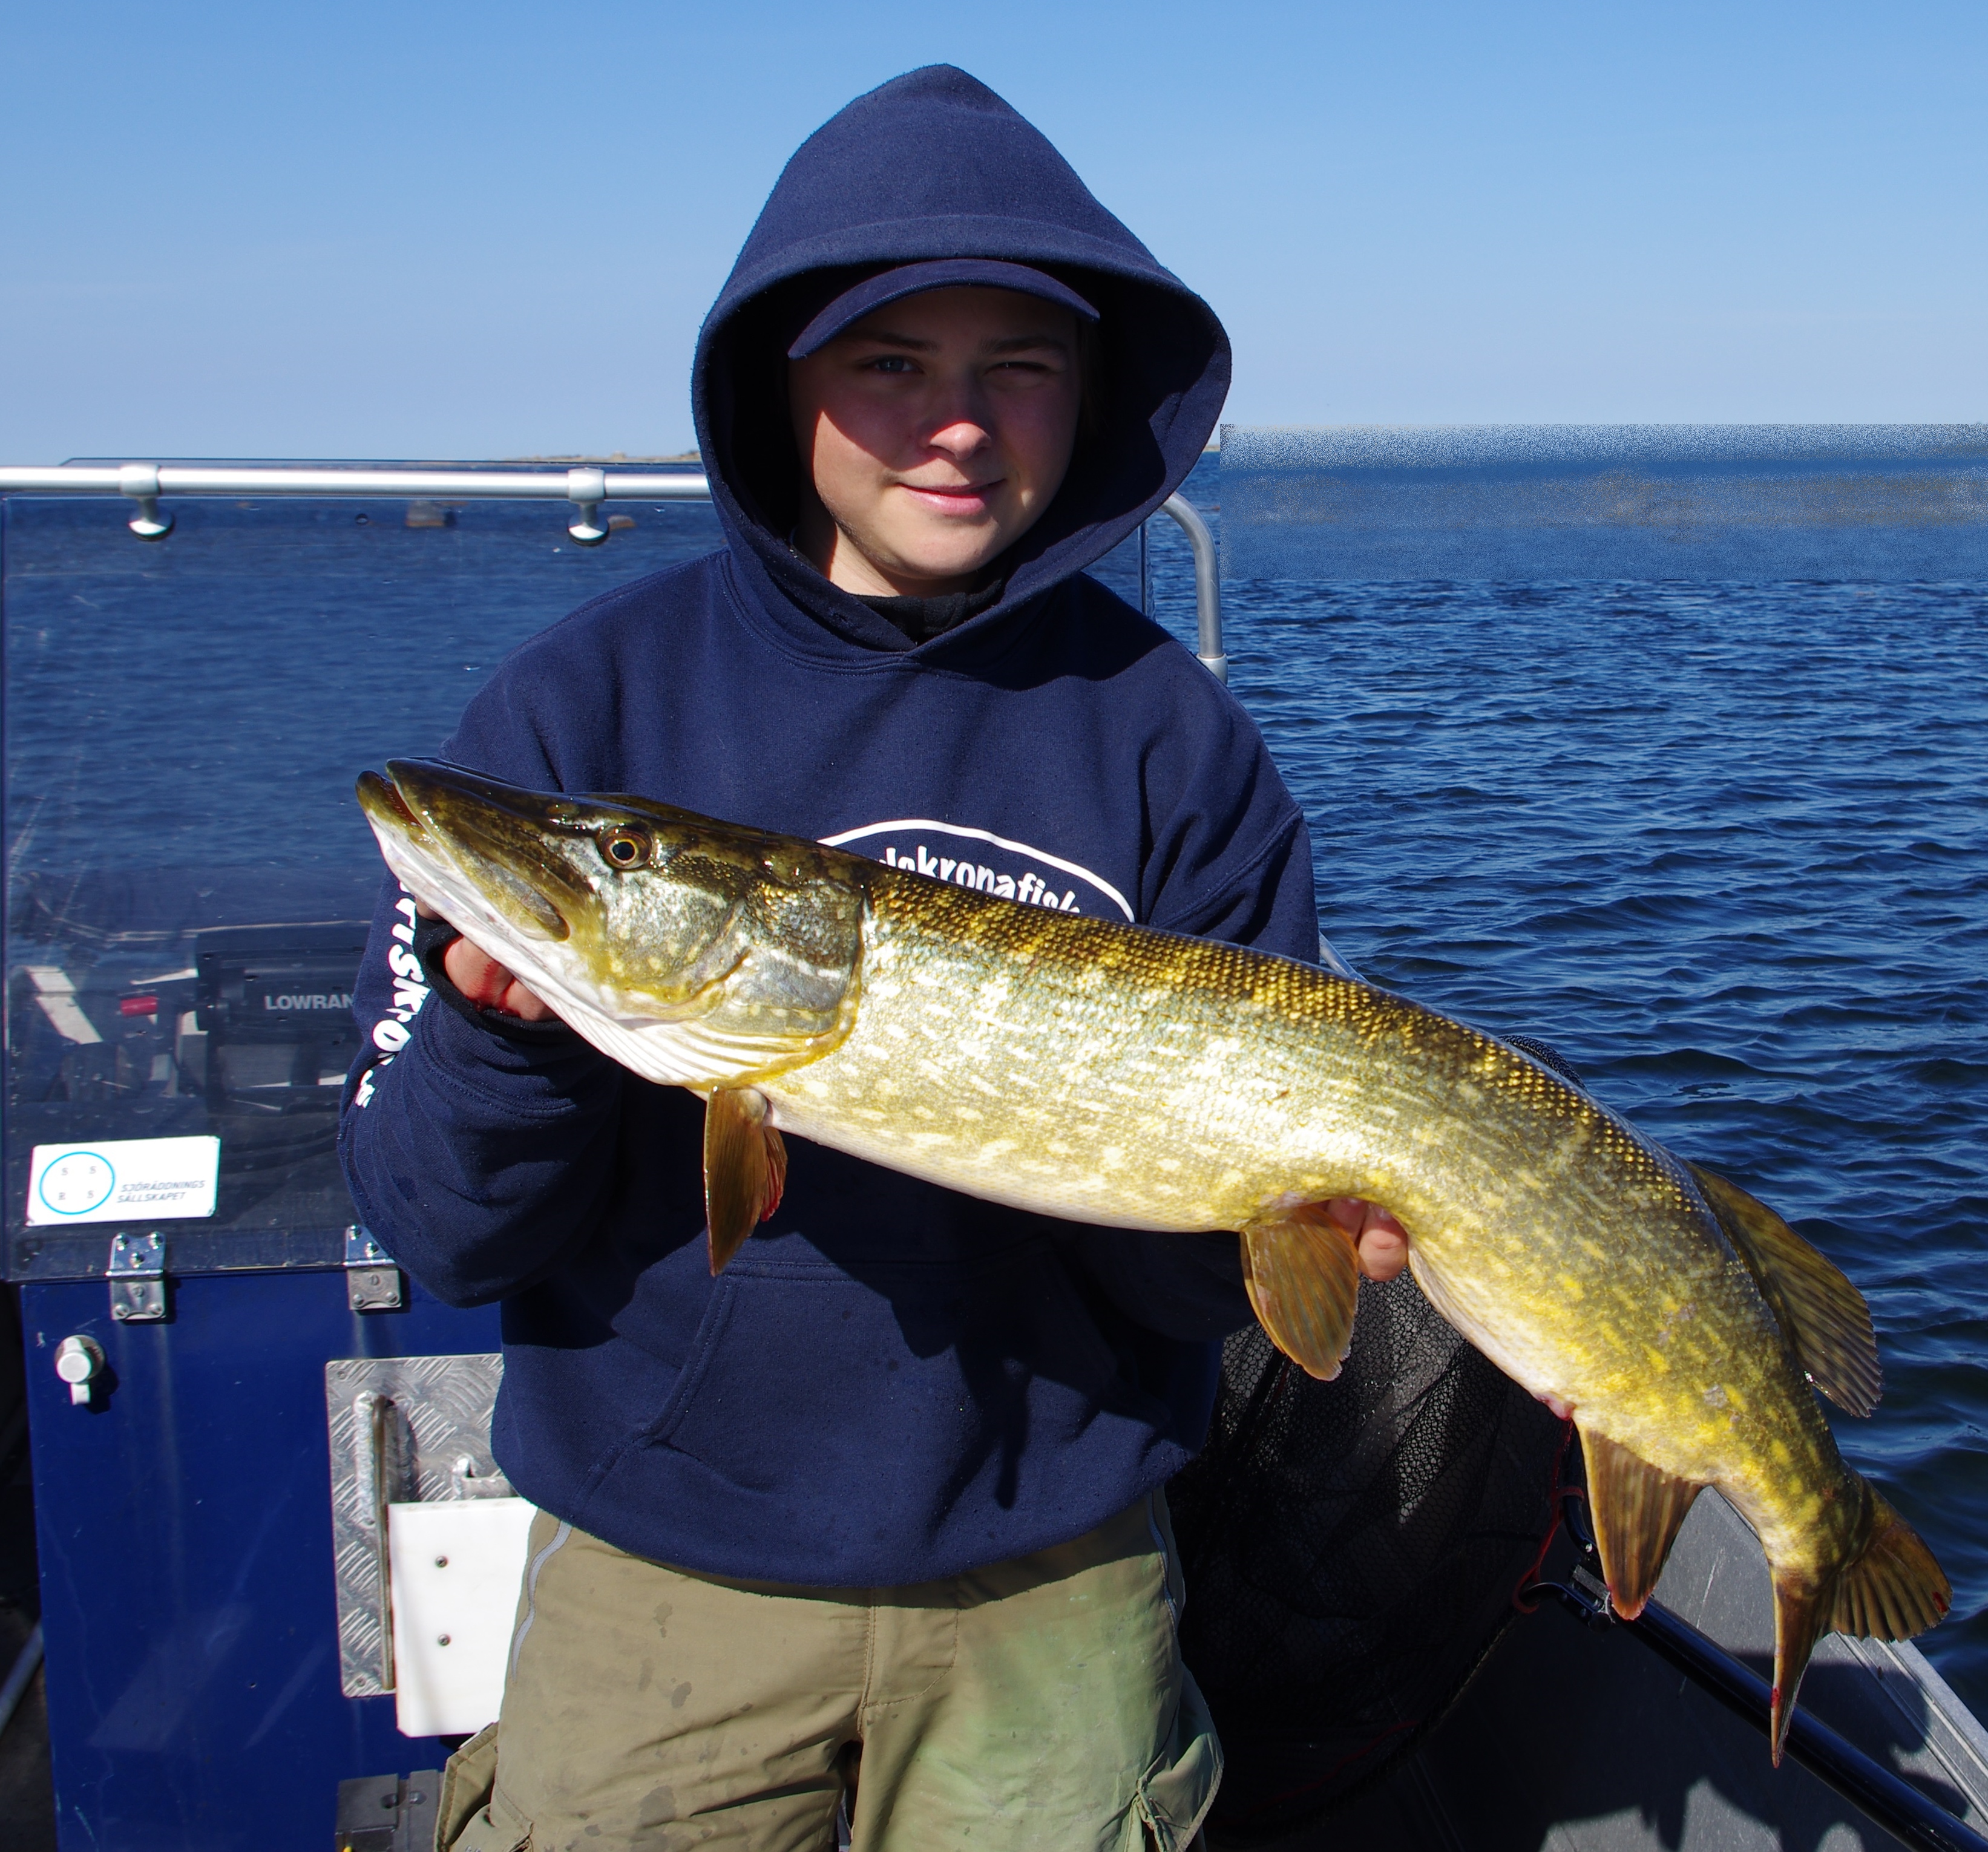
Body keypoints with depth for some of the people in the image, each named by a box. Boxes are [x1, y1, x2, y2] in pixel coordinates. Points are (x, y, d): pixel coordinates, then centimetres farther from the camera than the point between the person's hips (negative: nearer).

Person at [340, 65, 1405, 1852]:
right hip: (667, 1561, 0)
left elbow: (1196, 1269, -3)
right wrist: (510, 1036, -25)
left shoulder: (1170, 737, -6)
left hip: (1052, 1580, 1)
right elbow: (444, 1232, -6)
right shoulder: (592, 701, -7)